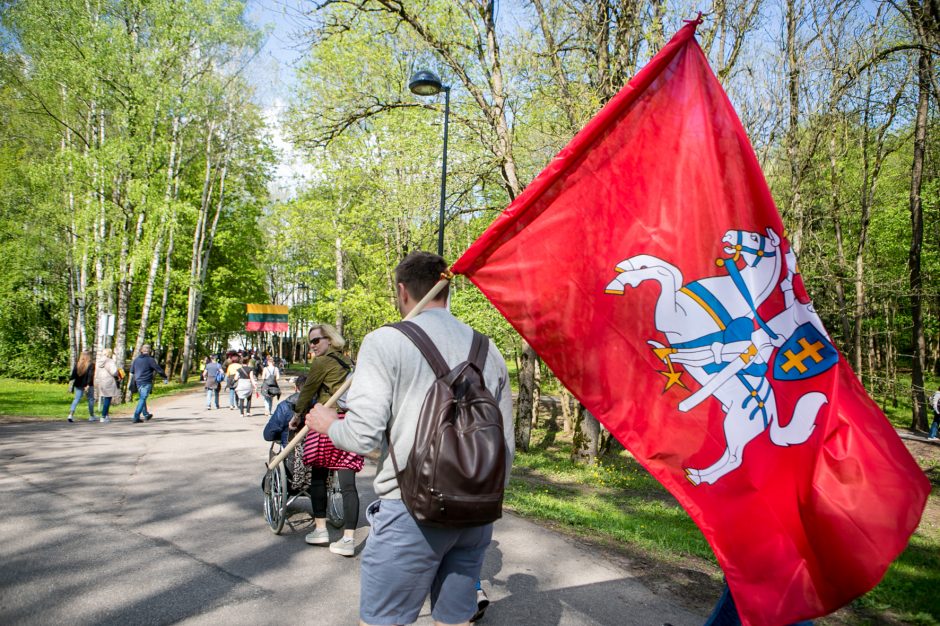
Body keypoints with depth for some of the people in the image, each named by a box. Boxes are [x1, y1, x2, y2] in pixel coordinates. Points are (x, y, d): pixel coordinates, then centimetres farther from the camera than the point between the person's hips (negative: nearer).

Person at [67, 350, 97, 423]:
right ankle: (91, 416, 18)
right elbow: (90, 376, -19)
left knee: (76, 399, 5)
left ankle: (71, 414, -12)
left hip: (78, 385, 4)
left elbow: (73, 375, 2)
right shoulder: (91, 365, -10)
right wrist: (88, 385, -22)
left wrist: (69, 377, 20)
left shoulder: (77, 365, 2)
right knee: (91, 399, 10)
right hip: (88, 385, -4)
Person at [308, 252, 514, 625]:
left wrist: (329, 424, 8)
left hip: (411, 508, -5)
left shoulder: (385, 341, -7)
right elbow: (506, 445, 11)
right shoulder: (487, 350, 9)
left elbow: (364, 436, -14)